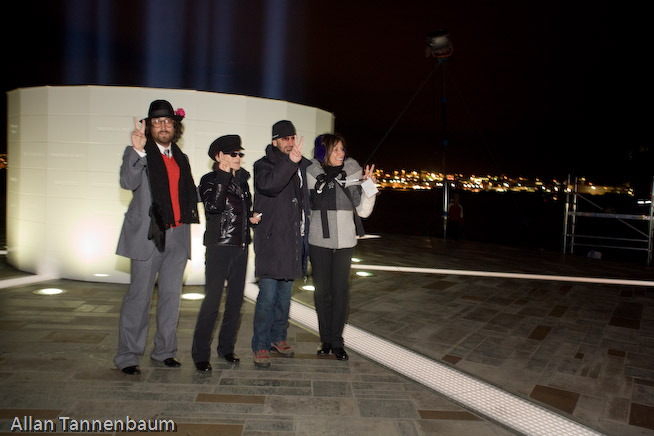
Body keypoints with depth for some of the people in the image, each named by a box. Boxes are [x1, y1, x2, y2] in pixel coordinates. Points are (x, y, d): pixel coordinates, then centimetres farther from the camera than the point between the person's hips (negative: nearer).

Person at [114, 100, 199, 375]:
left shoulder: (180, 158, 19)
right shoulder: (137, 153, 1)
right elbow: (128, 182, -18)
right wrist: (138, 150, -29)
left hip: (177, 236, 5)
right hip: (148, 234, -5)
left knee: (171, 295, 10)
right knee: (139, 296, -1)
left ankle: (164, 351, 22)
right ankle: (128, 356, 12)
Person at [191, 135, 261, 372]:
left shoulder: (242, 181, 15)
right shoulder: (210, 179, -4)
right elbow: (213, 206, -22)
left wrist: (252, 218, 7)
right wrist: (224, 175, -19)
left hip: (241, 246, 7)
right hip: (219, 247, -6)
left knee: (236, 300, 10)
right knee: (212, 301, -7)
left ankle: (226, 347, 24)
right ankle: (200, 354, 6)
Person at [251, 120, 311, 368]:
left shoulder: (302, 167, 14)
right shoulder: (264, 165, -4)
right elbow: (268, 184, -27)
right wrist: (291, 161, -34)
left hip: (293, 238, 6)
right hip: (270, 240, -6)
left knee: (285, 294, 15)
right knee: (267, 296, -5)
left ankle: (278, 338, 29)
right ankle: (260, 346, 8)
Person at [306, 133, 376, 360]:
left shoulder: (351, 173, -1)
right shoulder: (311, 174, 1)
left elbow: (363, 210, -3)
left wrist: (369, 186, -16)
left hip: (344, 242, -1)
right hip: (318, 242, 1)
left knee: (340, 291, 2)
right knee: (322, 291, 8)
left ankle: (337, 341, 15)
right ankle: (325, 339, 22)